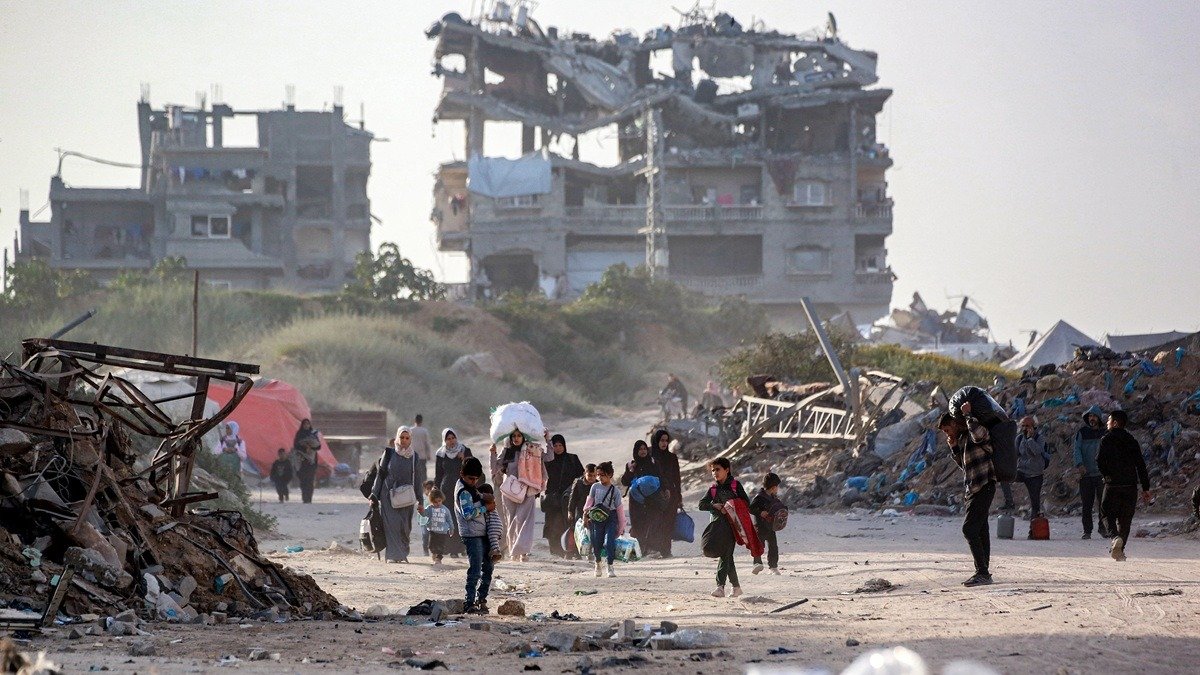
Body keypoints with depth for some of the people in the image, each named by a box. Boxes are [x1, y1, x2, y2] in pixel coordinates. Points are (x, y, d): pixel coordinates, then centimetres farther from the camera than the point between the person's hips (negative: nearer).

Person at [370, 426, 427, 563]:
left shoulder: (414, 458, 7)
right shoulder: (389, 454, 3)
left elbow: (417, 480, 10)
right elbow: (380, 474, 5)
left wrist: (419, 501, 7)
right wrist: (374, 495, 2)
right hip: (388, 495, -1)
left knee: (405, 526, -2)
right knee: (391, 524, -10)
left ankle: (403, 554, 12)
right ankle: (393, 555, -12)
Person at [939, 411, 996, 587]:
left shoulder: (973, 434, -11)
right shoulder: (962, 438, 18)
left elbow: (979, 433, -37)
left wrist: (968, 416, -20)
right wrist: (954, 448, 10)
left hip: (983, 487, -10)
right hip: (975, 489, 10)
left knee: (969, 529, -14)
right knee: (980, 530, 11)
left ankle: (983, 573, -15)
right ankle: (983, 573, 14)